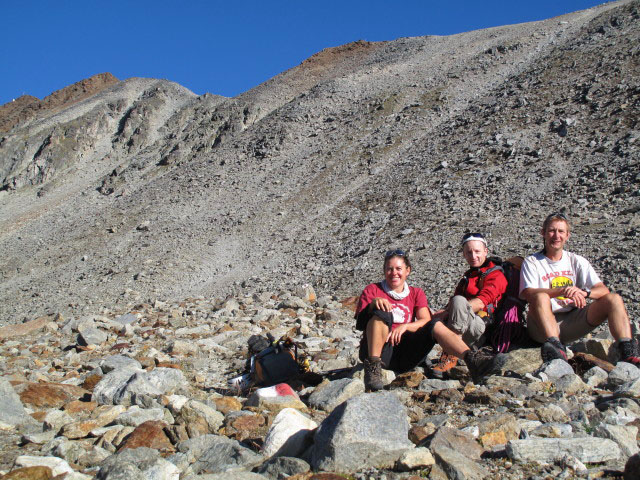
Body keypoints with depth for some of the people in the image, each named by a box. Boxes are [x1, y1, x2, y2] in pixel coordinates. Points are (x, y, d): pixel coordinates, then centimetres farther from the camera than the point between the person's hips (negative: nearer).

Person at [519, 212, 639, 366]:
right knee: (541, 297, -34)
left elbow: (603, 290, -1)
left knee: (614, 299, -13)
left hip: (572, 324, 4)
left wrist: (584, 293, -24)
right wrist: (563, 290, -30)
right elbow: (528, 293, -16)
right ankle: (556, 348, -50)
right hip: (543, 326, -3)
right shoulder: (532, 262, 2)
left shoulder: (577, 261, 12)